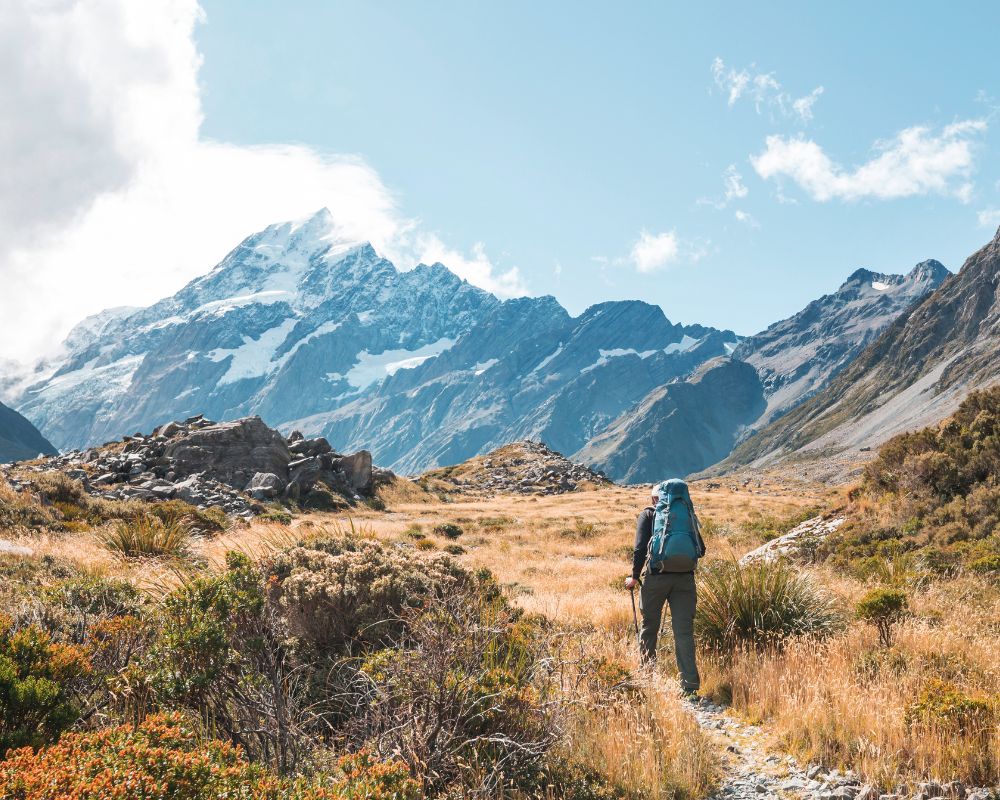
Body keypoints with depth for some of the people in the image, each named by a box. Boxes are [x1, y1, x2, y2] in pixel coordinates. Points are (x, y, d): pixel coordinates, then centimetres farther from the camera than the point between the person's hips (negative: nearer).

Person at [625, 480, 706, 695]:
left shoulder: (648, 514, 7)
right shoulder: (687, 515, 15)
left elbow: (640, 547, -5)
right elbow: (700, 550, 13)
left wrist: (635, 576, 2)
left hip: (656, 576, -2)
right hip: (685, 578, 2)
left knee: (649, 625, 16)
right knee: (684, 631, 0)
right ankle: (690, 684, -6)